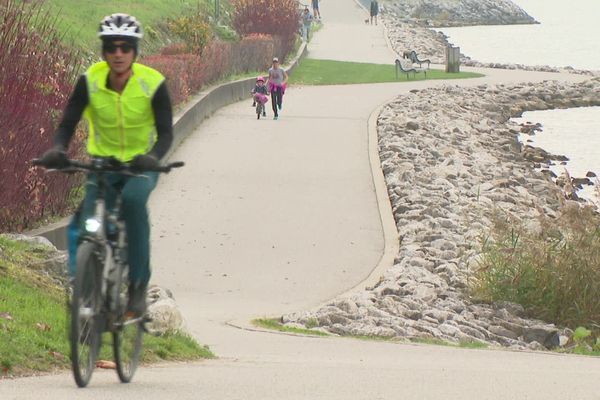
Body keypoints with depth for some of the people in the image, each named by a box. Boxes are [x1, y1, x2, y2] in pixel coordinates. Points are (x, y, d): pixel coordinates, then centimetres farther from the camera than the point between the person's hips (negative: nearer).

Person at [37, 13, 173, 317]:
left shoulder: (153, 84, -18)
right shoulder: (90, 81, -15)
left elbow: (166, 132, -19)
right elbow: (67, 123, -13)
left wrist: (153, 157, -40)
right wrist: (57, 150, -35)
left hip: (141, 165, -2)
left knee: (134, 200, -35)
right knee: (87, 228, -19)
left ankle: (138, 283, -25)